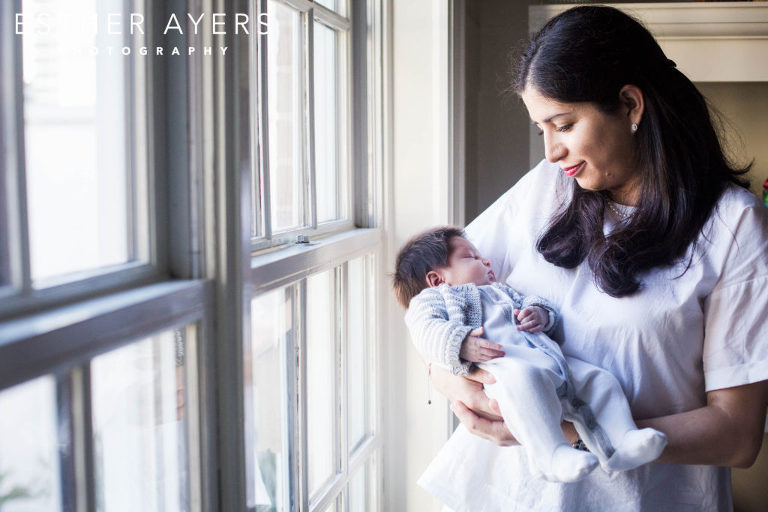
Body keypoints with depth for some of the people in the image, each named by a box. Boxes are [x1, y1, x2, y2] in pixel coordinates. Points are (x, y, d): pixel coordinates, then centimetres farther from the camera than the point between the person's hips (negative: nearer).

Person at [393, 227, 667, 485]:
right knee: (525, 378, -39)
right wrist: (462, 343, -21)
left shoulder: (501, 291, 46)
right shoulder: (431, 297, 20)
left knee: (598, 378, -3)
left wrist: (540, 313, 11)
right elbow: (426, 331, 0)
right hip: (500, 363, -8)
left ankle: (621, 442, -14)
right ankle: (550, 452, -44)